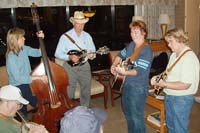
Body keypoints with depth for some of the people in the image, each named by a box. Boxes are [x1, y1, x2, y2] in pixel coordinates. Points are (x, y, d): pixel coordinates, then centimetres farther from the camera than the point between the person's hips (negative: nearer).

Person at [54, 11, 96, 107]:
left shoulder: (87, 36, 6)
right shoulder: (65, 36, -6)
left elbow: (93, 51, 8)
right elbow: (57, 53, -6)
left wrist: (92, 55, -15)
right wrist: (69, 57, -21)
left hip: (84, 66, 3)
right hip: (70, 67, -3)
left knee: (86, 91, 10)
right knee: (68, 92, 2)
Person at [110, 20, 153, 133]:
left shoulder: (147, 50, -19)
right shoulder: (131, 45, 5)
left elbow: (140, 70, -26)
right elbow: (121, 55, 20)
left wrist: (125, 72, -40)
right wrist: (114, 65, 3)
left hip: (138, 88, -8)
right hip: (127, 84, 9)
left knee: (136, 117, 1)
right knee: (127, 111, 22)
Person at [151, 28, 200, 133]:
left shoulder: (189, 58, -24)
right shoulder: (174, 54, 7)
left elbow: (185, 85, -28)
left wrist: (164, 84, -26)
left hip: (181, 99, -9)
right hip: (169, 96, 9)